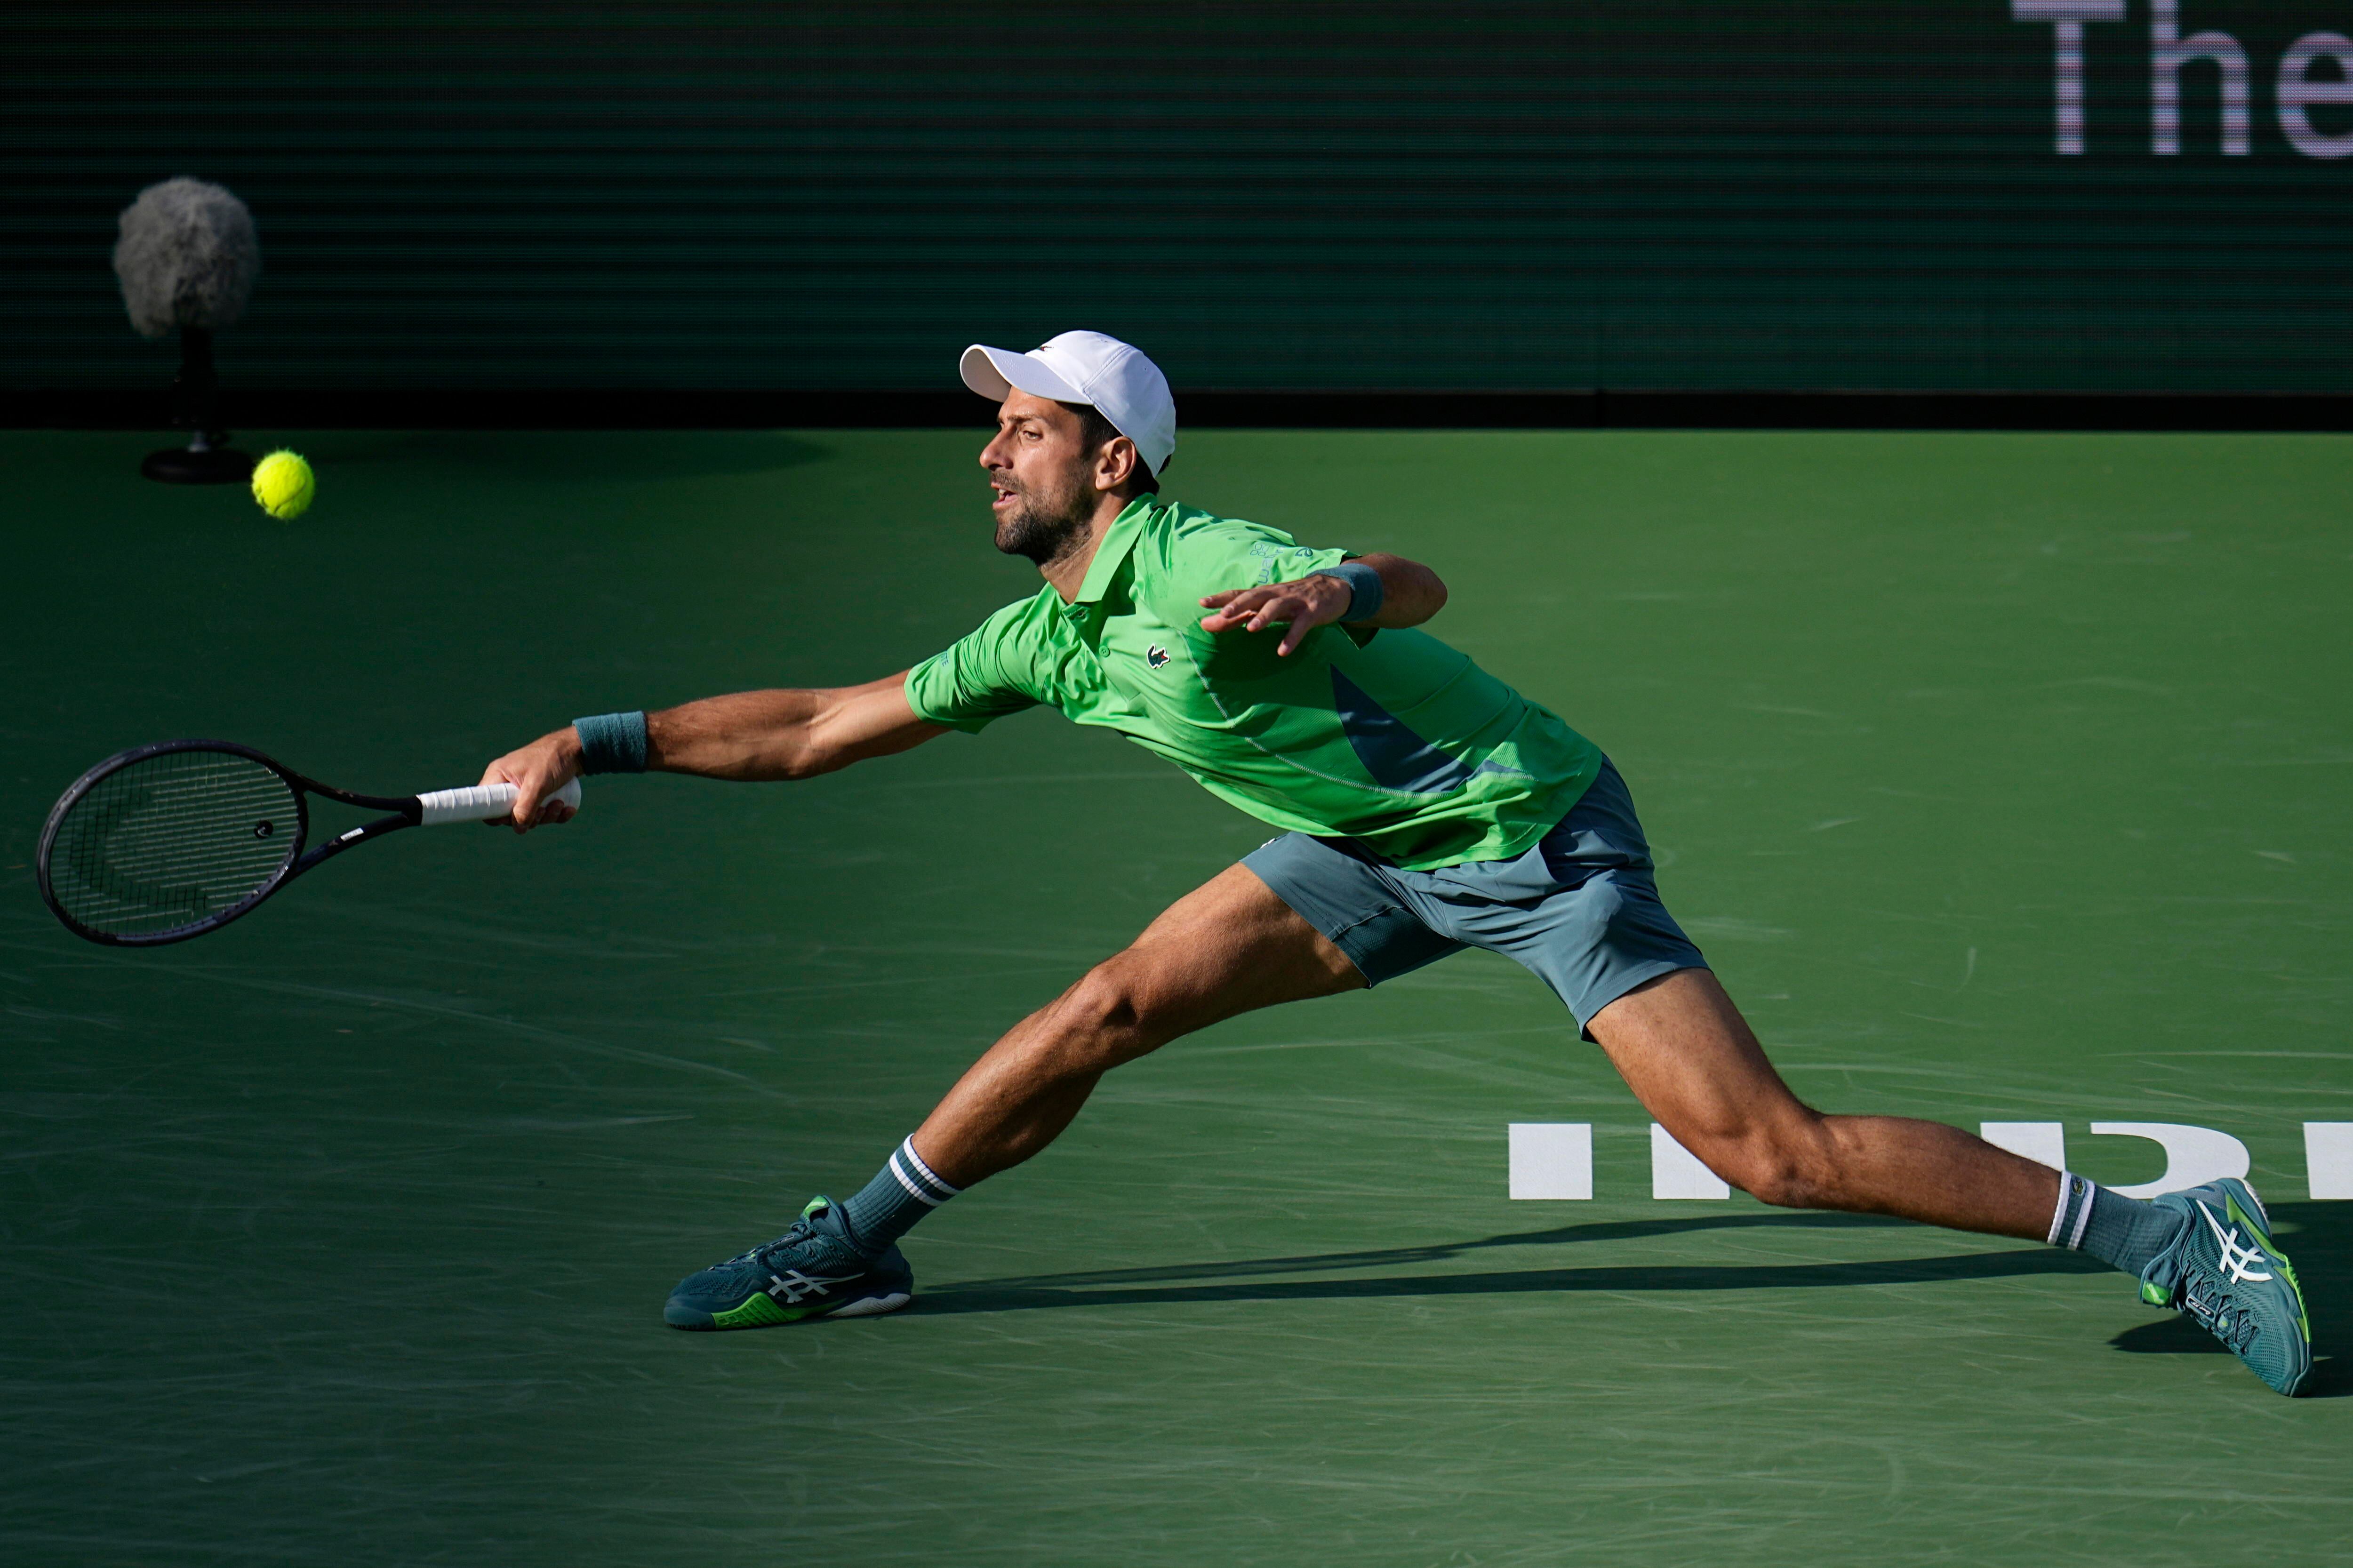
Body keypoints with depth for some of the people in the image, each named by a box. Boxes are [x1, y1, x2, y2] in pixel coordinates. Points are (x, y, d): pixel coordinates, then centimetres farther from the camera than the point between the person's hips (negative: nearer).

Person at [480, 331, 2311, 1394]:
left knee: (1773, 1152, -16)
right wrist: (600, 745, 8)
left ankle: (2167, 1232, -12)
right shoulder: (1038, 641, 3)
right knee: (1116, 1004, -2)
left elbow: (1414, 583, -40)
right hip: (1387, 854, 8)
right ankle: (853, 1247, 13)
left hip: (1538, 830, -8)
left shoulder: (1202, 566, -24)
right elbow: (820, 728, 10)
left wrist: (1326, 595, -61)